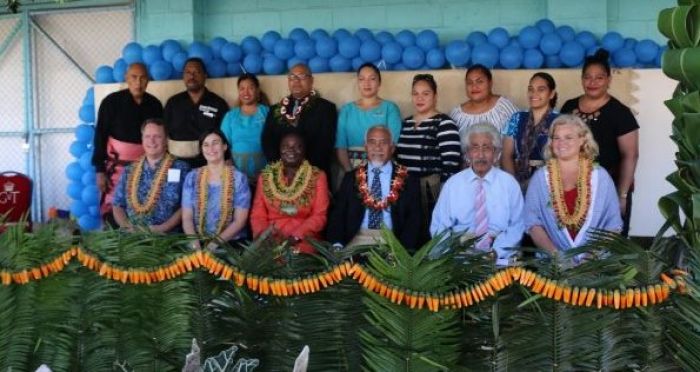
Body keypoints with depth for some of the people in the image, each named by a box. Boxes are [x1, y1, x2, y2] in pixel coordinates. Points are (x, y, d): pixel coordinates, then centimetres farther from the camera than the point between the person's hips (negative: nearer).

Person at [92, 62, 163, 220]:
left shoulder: (155, 104, 4)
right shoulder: (111, 102, -5)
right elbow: (100, 137, -4)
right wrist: (99, 170, -7)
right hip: (118, 166, -3)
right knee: (113, 209, -7)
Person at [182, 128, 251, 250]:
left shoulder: (238, 178, 1)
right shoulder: (192, 177, 8)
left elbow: (240, 220, -3)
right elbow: (187, 218, 4)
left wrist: (216, 242, -15)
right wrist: (195, 243, -13)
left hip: (230, 243, -2)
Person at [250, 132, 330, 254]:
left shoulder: (317, 177, 5)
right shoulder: (265, 176, 10)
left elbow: (319, 217, -2)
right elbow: (258, 215, 8)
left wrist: (295, 237, -15)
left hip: (303, 242, -2)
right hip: (270, 241, 2)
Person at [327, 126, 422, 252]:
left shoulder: (408, 181, 8)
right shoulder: (351, 178, 14)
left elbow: (414, 220, 2)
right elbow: (337, 214, 7)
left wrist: (404, 249, -16)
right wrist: (337, 245, -11)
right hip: (358, 239, 0)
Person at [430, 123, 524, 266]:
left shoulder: (509, 183, 7)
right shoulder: (452, 184, 7)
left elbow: (516, 227, 5)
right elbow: (438, 228, 8)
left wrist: (495, 251, -11)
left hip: (500, 257, 0)